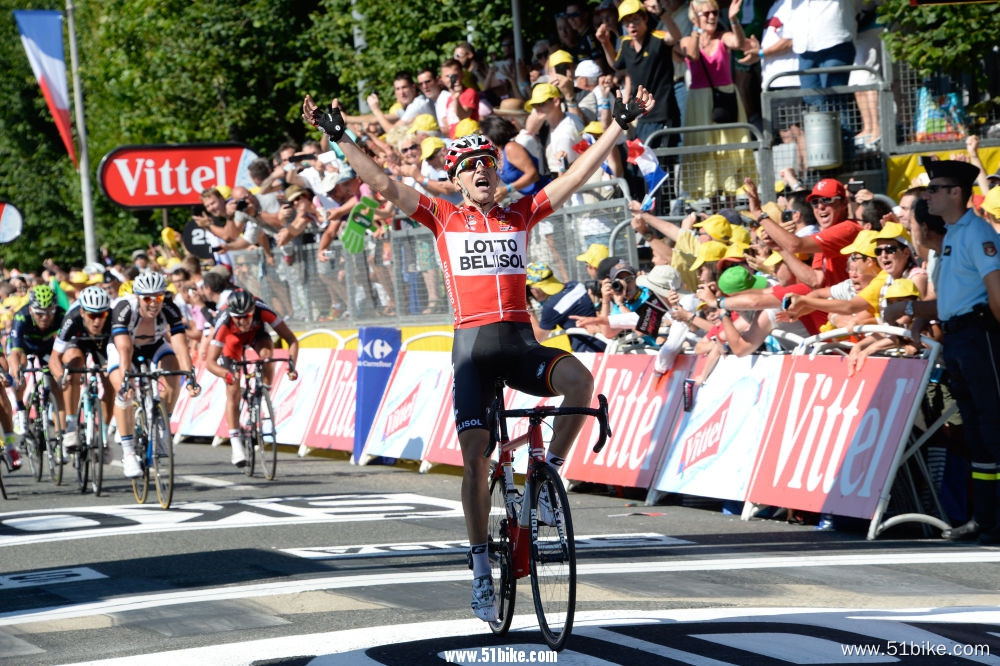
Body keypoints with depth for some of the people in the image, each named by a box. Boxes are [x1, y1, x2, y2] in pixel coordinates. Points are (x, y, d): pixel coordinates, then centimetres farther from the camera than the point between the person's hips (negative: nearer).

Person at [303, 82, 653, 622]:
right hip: (472, 345, -1)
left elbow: (576, 176, 7)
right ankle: (481, 567, 5)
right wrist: (338, 138, -3)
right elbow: (384, 184, 4)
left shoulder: (521, 215, 11)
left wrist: (619, 126, 3)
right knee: (475, 457, -6)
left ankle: (548, 473, -10)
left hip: (521, 343, 1)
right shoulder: (445, 219, 8)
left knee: (578, 380, -30)